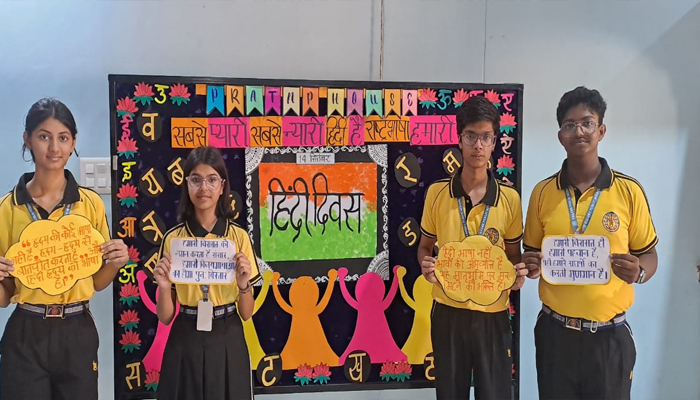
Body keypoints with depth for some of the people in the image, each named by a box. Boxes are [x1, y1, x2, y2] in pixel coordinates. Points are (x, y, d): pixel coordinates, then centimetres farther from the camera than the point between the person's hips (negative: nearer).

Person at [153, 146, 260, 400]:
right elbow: (165, 317, 0)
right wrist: (163, 287, -18)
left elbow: (246, 314, 0)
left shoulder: (239, 236, -3)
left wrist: (243, 285, -18)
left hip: (227, 343, 0)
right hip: (186, 345, 0)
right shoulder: (173, 238, -2)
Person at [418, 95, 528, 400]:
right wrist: (426, 266, -13)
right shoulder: (437, 193, -4)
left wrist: (517, 274, -13)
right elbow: (424, 247, 8)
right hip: (448, 314, 1)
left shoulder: (509, 199, -4)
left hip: (493, 316, 0)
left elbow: (513, 255, 8)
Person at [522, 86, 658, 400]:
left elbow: (648, 255, 5)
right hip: (555, 332, 2)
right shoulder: (543, 192, 1)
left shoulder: (629, 191, -4)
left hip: (609, 336, -1)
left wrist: (638, 272, -17)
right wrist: (532, 266, -11)